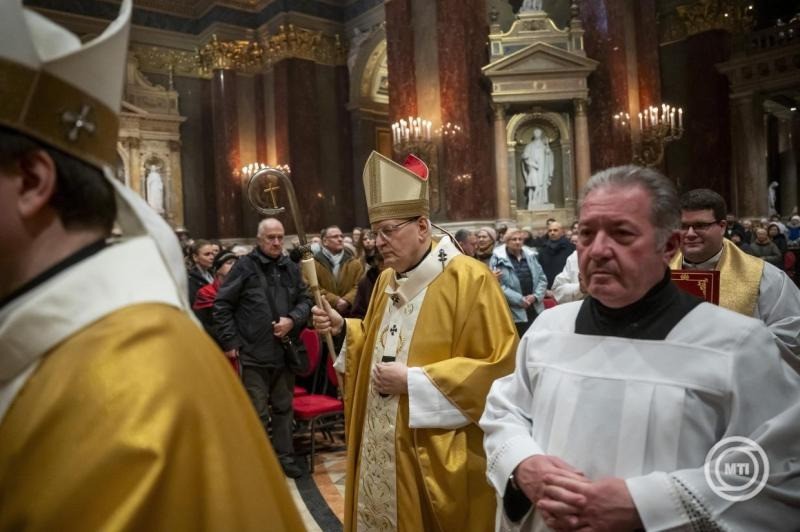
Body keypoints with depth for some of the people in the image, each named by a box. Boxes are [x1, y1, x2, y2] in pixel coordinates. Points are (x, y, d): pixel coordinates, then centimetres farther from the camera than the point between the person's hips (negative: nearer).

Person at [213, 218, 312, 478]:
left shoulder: (291, 268, 7)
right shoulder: (244, 266, -6)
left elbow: (305, 300, 11)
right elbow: (222, 305, -5)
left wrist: (292, 320, -8)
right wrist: (229, 341, -8)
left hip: (284, 352, 5)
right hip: (252, 353, -4)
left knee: (284, 407, 16)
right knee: (257, 412, 5)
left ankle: (284, 456, 30)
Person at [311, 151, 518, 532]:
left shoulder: (469, 279, -17)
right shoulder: (387, 280, 7)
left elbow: (498, 365, -19)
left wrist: (413, 380, -21)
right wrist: (342, 329, 0)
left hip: (437, 452, -7)